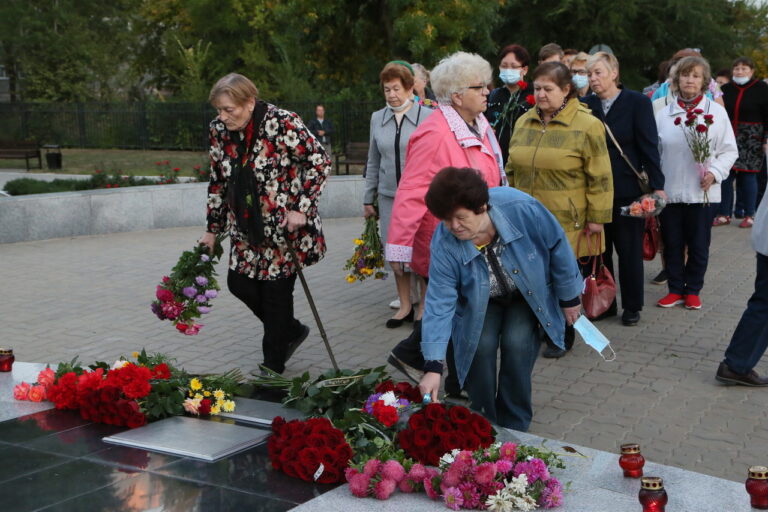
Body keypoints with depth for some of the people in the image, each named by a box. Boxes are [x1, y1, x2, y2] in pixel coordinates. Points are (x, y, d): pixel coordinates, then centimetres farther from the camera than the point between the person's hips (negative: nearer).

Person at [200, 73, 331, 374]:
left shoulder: (282, 123, -17)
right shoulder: (219, 130, 1)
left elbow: (320, 161, -13)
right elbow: (218, 182, 11)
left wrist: (302, 209, -17)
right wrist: (213, 229, 14)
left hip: (285, 225, -6)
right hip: (248, 230, 6)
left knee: (276, 291, -2)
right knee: (239, 283, 5)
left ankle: (273, 366, 15)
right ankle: (292, 331, 29)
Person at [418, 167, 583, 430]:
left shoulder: (521, 208, -35)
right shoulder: (444, 243, -31)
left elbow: (558, 247, -19)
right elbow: (439, 303, -30)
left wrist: (569, 298, -8)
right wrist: (433, 366, -37)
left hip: (529, 294, 0)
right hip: (480, 303, 1)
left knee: (517, 344, -18)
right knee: (481, 345, -19)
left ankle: (514, 428, -1)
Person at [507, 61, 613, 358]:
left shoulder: (586, 126, -8)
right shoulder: (524, 123, 9)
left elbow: (599, 177, -8)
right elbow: (512, 170, 18)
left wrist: (597, 217, -10)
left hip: (567, 222, -4)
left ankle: (563, 337, 23)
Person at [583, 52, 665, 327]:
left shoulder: (637, 102, -5)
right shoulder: (587, 105, 3)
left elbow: (649, 146, -7)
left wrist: (656, 185, -12)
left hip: (628, 189, -3)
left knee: (630, 250, 7)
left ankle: (632, 306, 19)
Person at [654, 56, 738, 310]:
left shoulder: (716, 112, 0)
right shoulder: (664, 114, 4)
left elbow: (729, 150, 2)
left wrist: (715, 172, -14)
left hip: (702, 192, -1)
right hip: (669, 191, 1)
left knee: (698, 245, 7)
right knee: (672, 244, 8)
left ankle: (692, 291, 22)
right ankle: (675, 289, 22)